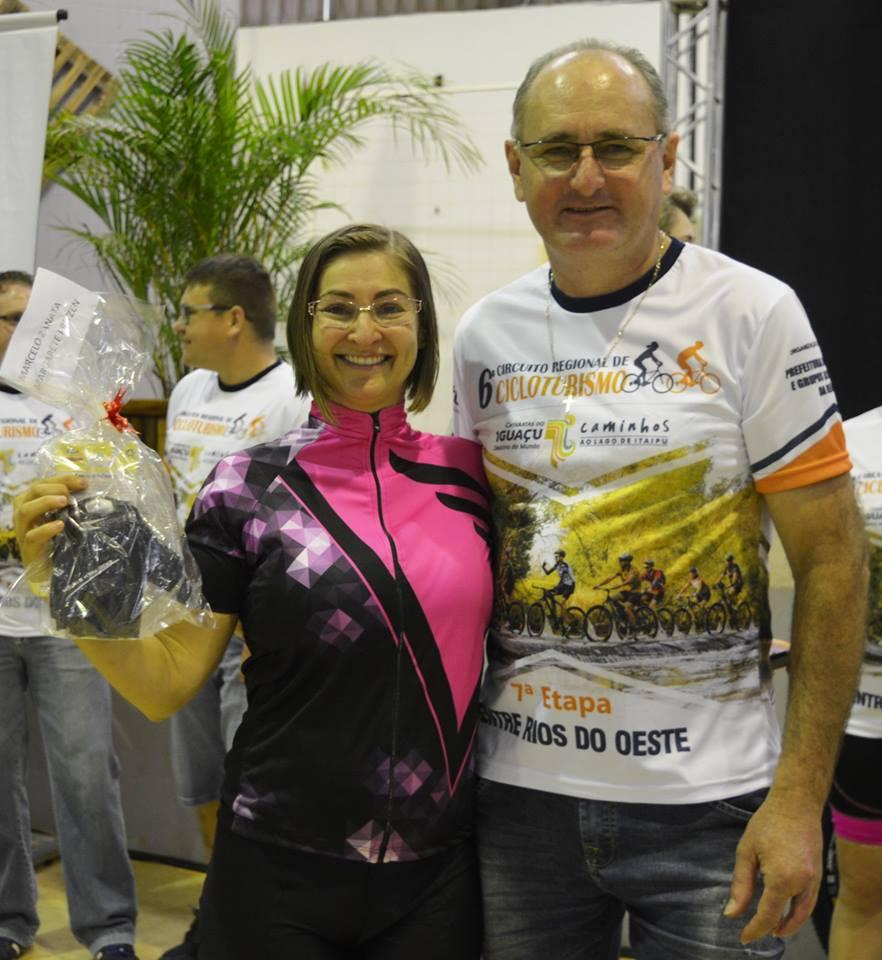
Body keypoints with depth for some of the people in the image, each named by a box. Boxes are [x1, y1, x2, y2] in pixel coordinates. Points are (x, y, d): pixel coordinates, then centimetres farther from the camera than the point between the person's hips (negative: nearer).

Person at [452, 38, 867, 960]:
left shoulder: (750, 313, -8)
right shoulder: (483, 333, 3)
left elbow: (832, 559, -7)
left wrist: (800, 796, -12)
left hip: (707, 807, -3)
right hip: (519, 788, 4)